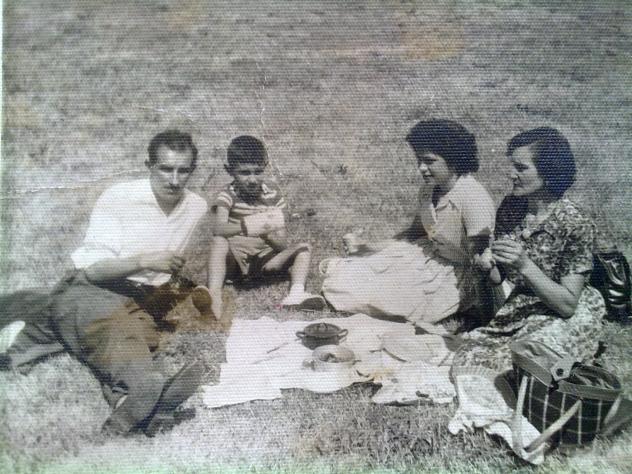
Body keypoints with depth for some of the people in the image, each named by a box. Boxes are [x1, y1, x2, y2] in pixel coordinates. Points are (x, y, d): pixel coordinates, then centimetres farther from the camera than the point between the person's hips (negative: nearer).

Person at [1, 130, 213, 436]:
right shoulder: (118, 198, -5)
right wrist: (144, 262, -24)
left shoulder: (198, 208, 8)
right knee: (113, 327, -38)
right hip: (93, 287, -4)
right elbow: (93, 270, -12)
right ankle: (152, 389, -64)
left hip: (146, 297, 4)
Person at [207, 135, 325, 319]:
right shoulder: (228, 195, -8)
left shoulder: (272, 193, 0)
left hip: (266, 259, 4)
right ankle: (214, 294, -44)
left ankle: (296, 293, -33)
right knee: (219, 241, -32)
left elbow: (283, 244, -4)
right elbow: (218, 229, -29)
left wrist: (270, 237, -28)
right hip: (236, 260, -3)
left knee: (304, 247, -12)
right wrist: (244, 228, -48)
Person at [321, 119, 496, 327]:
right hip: (429, 255, 7)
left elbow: (480, 259, -23)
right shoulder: (429, 189, -2)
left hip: (456, 274, -7)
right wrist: (373, 248, 6)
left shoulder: (474, 198, -27)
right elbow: (415, 232, 12)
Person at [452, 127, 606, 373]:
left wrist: (525, 265, -29)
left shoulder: (575, 224, -18)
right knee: (466, 357, -16)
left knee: (510, 367, -24)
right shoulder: (511, 207, -2)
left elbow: (568, 305, -18)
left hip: (562, 319, -4)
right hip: (516, 311, 5)